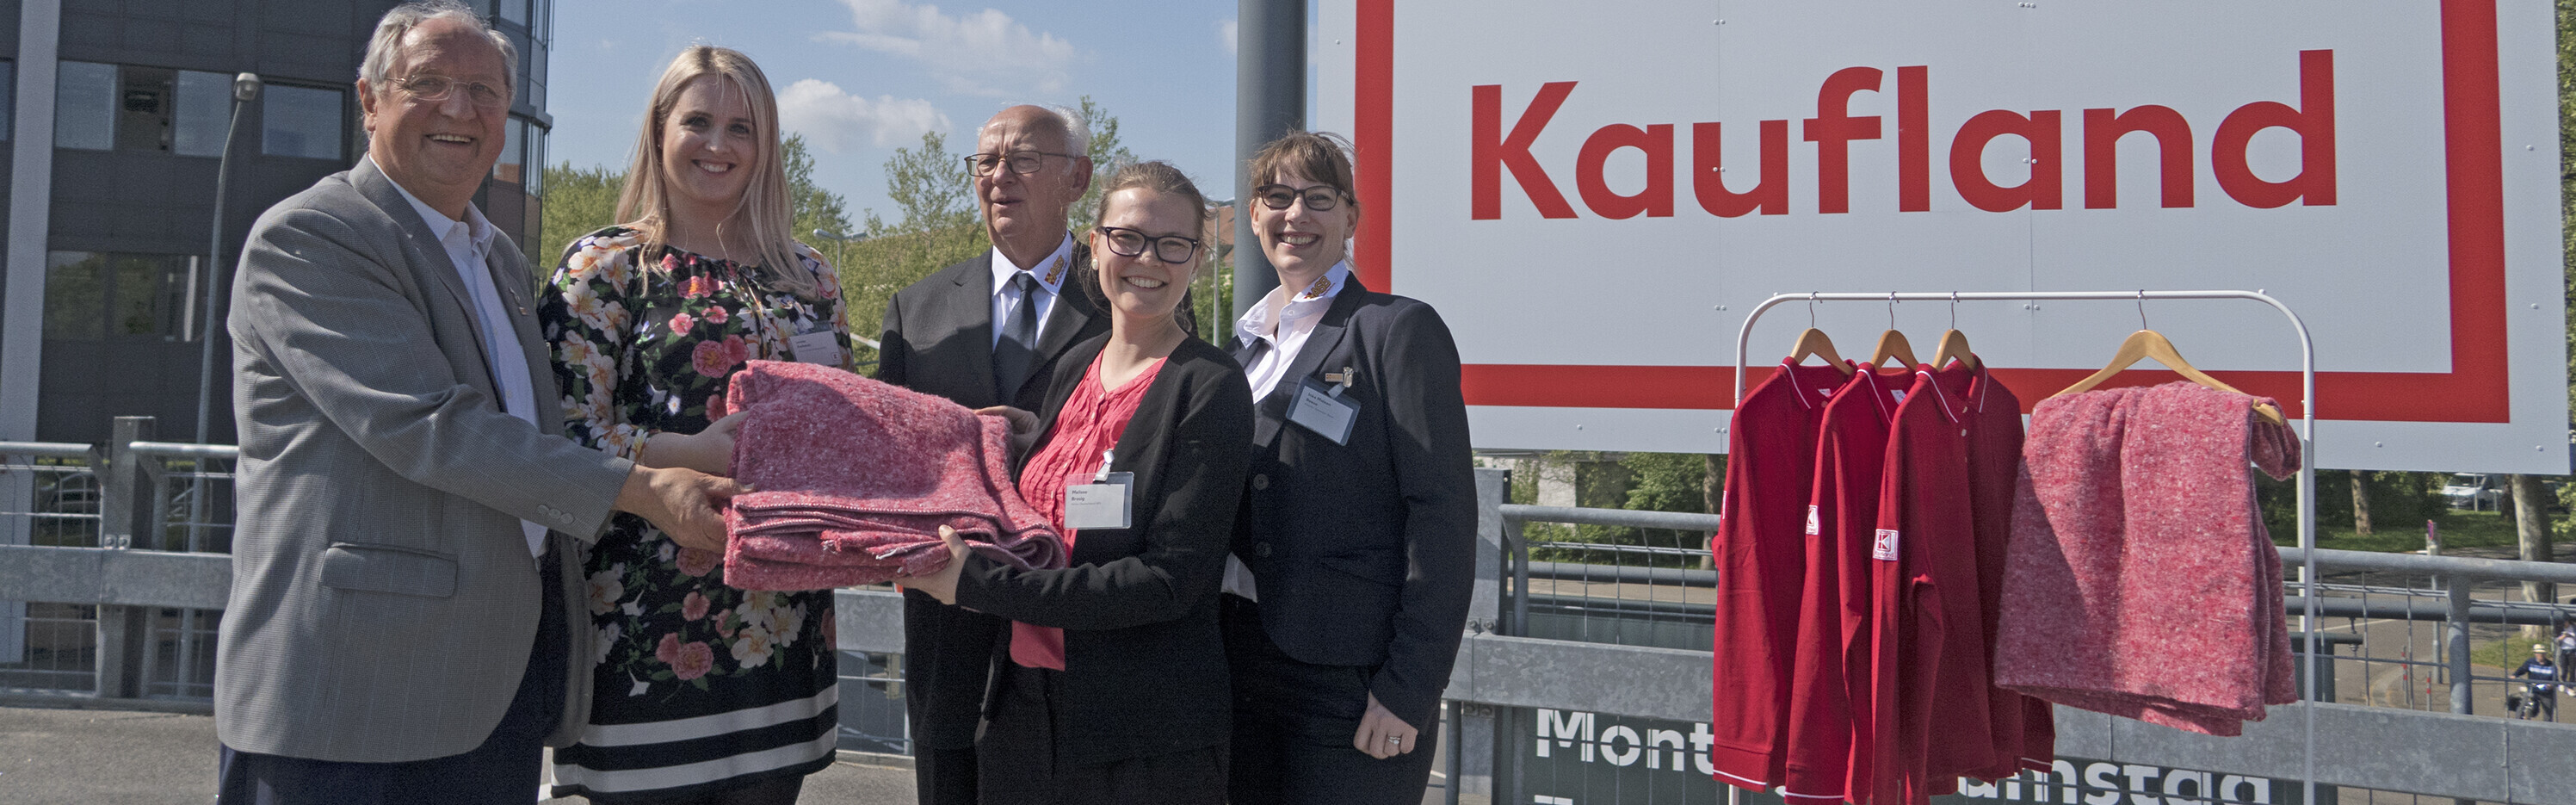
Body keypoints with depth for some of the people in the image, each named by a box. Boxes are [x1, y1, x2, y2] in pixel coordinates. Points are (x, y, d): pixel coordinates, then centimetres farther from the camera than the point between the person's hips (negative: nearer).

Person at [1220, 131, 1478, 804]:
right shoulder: (1246, 343, 15)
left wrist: (1410, 688, -17)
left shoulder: (1398, 330, -6)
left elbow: (1444, 516, -12)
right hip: (1244, 669, 6)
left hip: (1351, 681, -6)